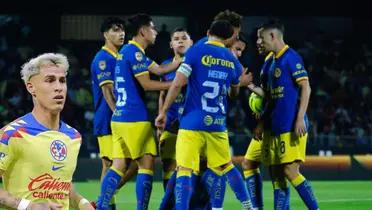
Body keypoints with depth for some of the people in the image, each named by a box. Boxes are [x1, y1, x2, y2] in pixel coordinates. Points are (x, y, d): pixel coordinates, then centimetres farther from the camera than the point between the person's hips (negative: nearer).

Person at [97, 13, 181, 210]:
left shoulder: (128, 51, 19)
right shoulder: (134, 52, -11)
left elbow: (159, 69, 19)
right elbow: (147, 84, -12)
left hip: (120, 118, 9)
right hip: (135, 119, -9)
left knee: (118, 165, 5)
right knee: (146, 163, -1)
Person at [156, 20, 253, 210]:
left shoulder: (196, 51, -4)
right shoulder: (232, 61, 9)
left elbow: (178, 83, -11)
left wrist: (163, 112, -4)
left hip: (192, 123, -4)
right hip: (218, 124, 4)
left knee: (184, 170, -7)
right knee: (226, 167, 22)